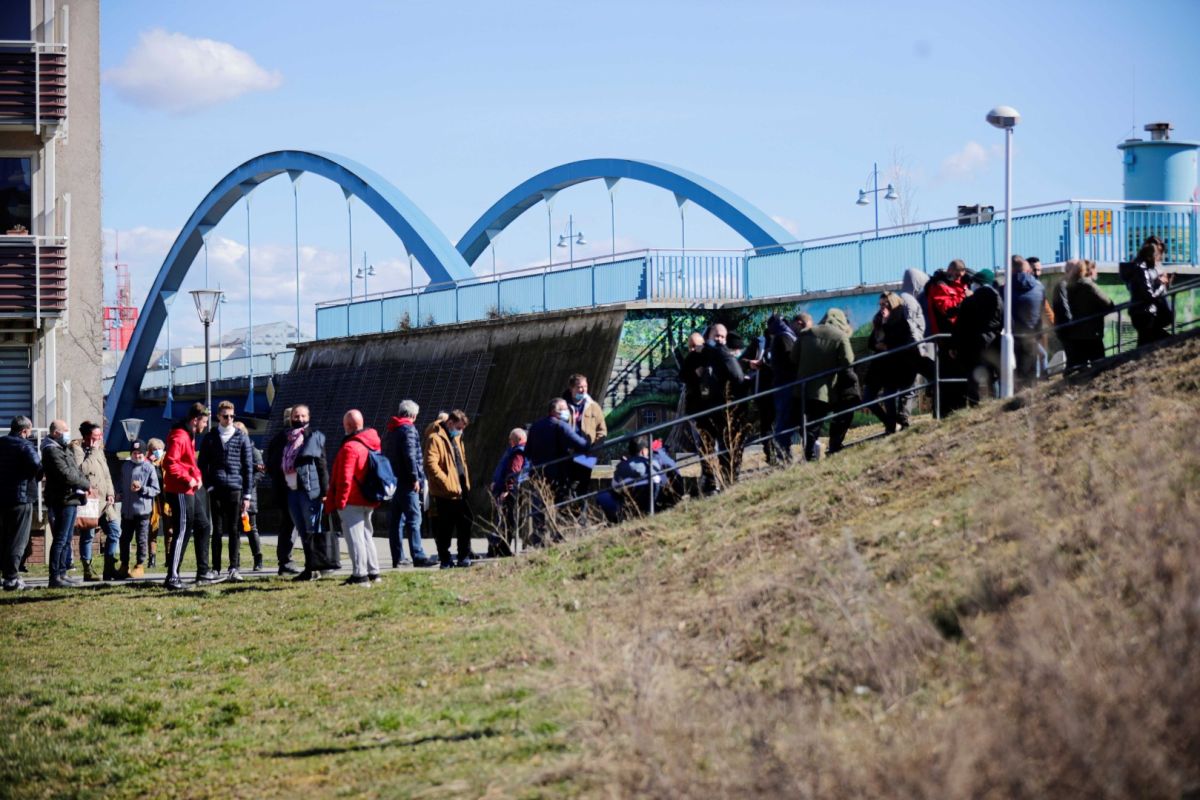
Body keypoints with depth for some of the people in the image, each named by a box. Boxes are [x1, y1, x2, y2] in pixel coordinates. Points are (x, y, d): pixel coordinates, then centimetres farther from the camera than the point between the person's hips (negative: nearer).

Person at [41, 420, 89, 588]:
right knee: (60, 540, -10)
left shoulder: (63, 449, 18)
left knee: (66, 540, 15)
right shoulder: (52, 451, -13)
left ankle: (61, 574, 21)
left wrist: (83, 487, 0)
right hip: (62, 500, -10)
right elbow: (66, 475, -21)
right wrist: (86, 485, -9)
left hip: (71, 500, 10)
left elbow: (76, 470, 18)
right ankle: (55, 578, -10)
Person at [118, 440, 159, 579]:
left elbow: (156, 490, -5)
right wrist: (121, 495, 9)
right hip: (127, 509, 5)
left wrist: (142, 488, -17)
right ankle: (124, 566, 20)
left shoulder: (149, 468, -4)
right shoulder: (125, 466, 11)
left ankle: (140, 566, 9)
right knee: (125, 538, 10)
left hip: (143, 510, -5)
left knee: (142, 539, 1)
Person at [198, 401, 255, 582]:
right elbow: (202, 464, 11)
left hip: (235, 490, -1)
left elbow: (248, 467, 6)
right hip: (216, 490, 1)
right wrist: (208, 485, -1)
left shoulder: (242, 438, 7)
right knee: (217, 530, 2)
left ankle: (234, 568, -3)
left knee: (235, 530, -3)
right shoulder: (209, 438, 9)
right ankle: (215, 568, 4)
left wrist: (247, 494, 1)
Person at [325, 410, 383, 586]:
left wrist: (339, 502, -13)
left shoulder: (350, 447, -18)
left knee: (354, 537, -6)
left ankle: (360, 575, -9)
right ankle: (373, 572, 21)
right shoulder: (374, 444, 10)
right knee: (366, 535, 18)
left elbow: (344, 479, -19)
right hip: (369, 501, 9)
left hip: (352, 501, -9)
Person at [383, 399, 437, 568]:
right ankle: (418, 556, -16)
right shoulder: (408, 429, -8)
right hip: (406, 483, -9)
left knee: (395, 520, 10)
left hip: (392, 481, 9)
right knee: (413, 518, -11)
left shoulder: (390, 432, 18)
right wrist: (415, 478, -17)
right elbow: (410, 455, -18)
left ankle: (397, 557, 12)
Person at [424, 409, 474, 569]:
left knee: (465, 525, 9)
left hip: (460, 491, 9)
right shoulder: (435, 439, -12)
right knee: (445, 528, -1)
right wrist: (447, 483, -22)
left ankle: (464, 557, 16)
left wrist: (466, 482, 14)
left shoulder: (456, 438, 17)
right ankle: (445, 560, 6)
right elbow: (431, 464, -21)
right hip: (445, 494, -8)